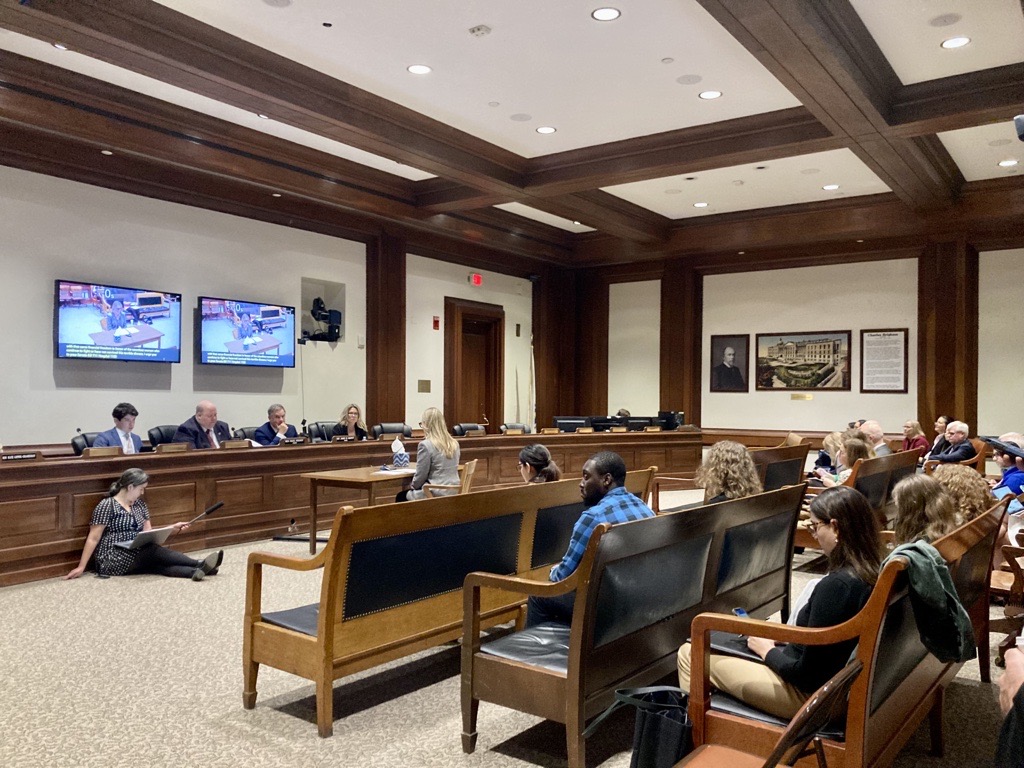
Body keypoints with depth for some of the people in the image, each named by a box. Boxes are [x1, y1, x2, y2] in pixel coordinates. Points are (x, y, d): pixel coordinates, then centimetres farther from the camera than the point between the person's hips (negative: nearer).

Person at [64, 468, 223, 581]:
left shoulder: (139, 505, 14)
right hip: (114, 560, -6)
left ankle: (196, 571, -51)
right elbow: (93, 538, -7)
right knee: (154, 552, -29)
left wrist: (171, 529, -1)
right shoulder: (107, 505, -6)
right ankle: (199, 564, -39)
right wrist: (81, 567, -12)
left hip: (138, 557, 6)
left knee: (157, 564, -26)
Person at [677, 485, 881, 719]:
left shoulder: (836, 585, -30)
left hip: (810, 694, -9)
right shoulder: (872, 573, -3)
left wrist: (767, 650, -8)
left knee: (690, 654, 1)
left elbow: (807, 676, -24)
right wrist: (779, 644, 8)